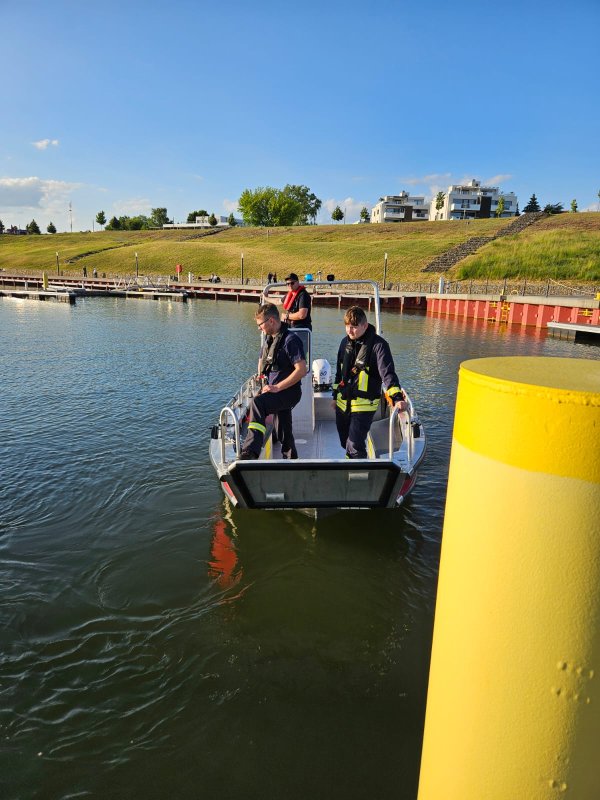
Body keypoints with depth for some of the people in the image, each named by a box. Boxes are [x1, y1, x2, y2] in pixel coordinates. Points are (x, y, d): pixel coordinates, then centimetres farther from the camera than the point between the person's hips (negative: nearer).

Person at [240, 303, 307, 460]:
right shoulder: (269, 338, 12)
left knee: (257, 403, -32)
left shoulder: (290, 340, -15)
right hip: (276, 393, 9)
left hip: (288, 392, -9)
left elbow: (302, 369, -23)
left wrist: (277, 387, -23)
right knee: (283, 433, 17)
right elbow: (262, 360, 28)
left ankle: (250, 451, -41)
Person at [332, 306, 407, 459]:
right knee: (345, 443, 17)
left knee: (355, 446, -14)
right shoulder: (345, 342, 7)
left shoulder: (378, 344, -14)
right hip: (343, 403, 7)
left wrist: (397, 398, -37)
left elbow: (387, 373, -23)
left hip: (364, 405, -6)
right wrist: (335, 395, 21)